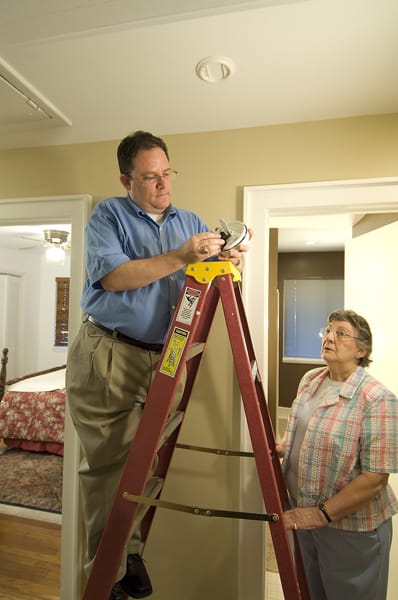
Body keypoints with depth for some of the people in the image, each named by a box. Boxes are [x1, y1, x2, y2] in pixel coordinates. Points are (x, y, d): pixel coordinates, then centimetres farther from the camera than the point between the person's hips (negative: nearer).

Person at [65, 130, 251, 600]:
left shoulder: (188, 222, 16)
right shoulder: (108, 215, 3)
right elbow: (112, 276, -13)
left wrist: (227, 259, -7)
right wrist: (179, 257, -19)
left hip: (161, 359, 4)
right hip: (106, 355, -3)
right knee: (106, 463, 2)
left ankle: (128, 555, 30)